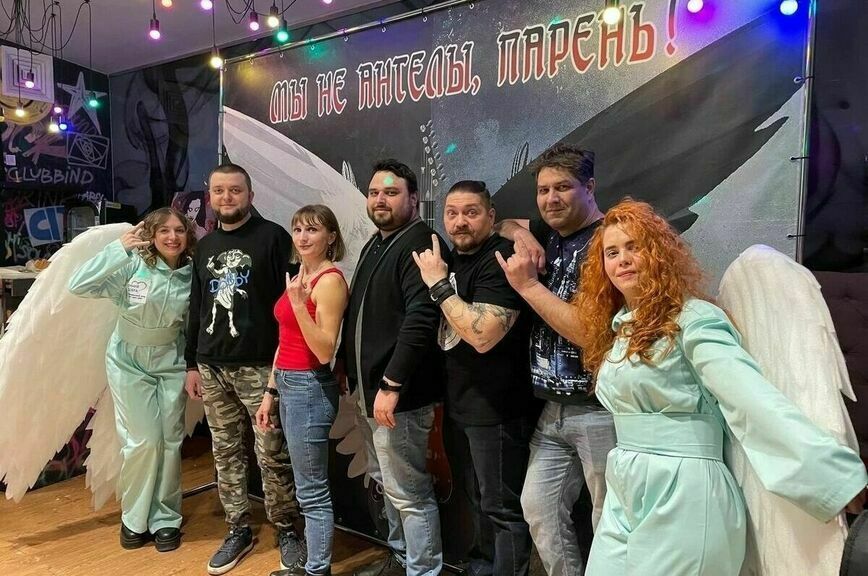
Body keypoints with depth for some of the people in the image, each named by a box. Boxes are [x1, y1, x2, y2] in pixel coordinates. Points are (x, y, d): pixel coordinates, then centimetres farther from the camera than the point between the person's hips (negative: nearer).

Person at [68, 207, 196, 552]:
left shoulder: (192, 275, -8)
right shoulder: (133, 265, -16)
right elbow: (78, 286, -25)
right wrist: (119, 248, -27)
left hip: (171, 364, 2)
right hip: (129, 363, -2)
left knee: (170, 441, 4)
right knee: (143, 441, -5)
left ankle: (165, 519, 20)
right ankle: (134, 517, 19)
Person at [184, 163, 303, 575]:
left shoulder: (273, 237, -4)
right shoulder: (205, 246, 14)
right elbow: (196, 309, 18)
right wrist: (192, 363, 15)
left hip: (260, 367, -5)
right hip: (212, 369, 6)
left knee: (272, 455, 1)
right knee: (226, 454, 12)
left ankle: (286, 530, 18)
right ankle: (238, 530, 26)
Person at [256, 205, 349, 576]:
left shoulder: (330, 280, -14)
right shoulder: (299, 277, 12)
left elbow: (325, 351, -20)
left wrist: (299, 304, -27)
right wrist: (270, 392, 16)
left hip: (310, 388, -9)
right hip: (288, 384, 9)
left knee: (312, 490, 2)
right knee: (308, 486, 18)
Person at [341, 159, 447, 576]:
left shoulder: (420, 244, -16)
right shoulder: (374, 245, 15)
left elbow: (420, 320, -26)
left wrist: (391, 385, -26)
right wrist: (354, 372, 17)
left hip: (399, 392, -10)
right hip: (372, 386, 10)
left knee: (409, 492, -1)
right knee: (386, 481, 22)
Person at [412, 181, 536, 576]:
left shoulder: (500, 259, -18)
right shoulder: (454, 258, 10)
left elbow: (483, 335, -31)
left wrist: (438, 283, -23)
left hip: (495, 406, -10)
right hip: (464, 403, 10)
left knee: (502, 507, 3)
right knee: (481, 499, 24)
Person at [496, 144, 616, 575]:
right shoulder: (549, 235, 9)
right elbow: (502, 224, 24)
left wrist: (528, 285, -15)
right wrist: (522, 233, 2)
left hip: (600, 411, -7)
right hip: (553, 411, 8)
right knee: (538, 509, 13)